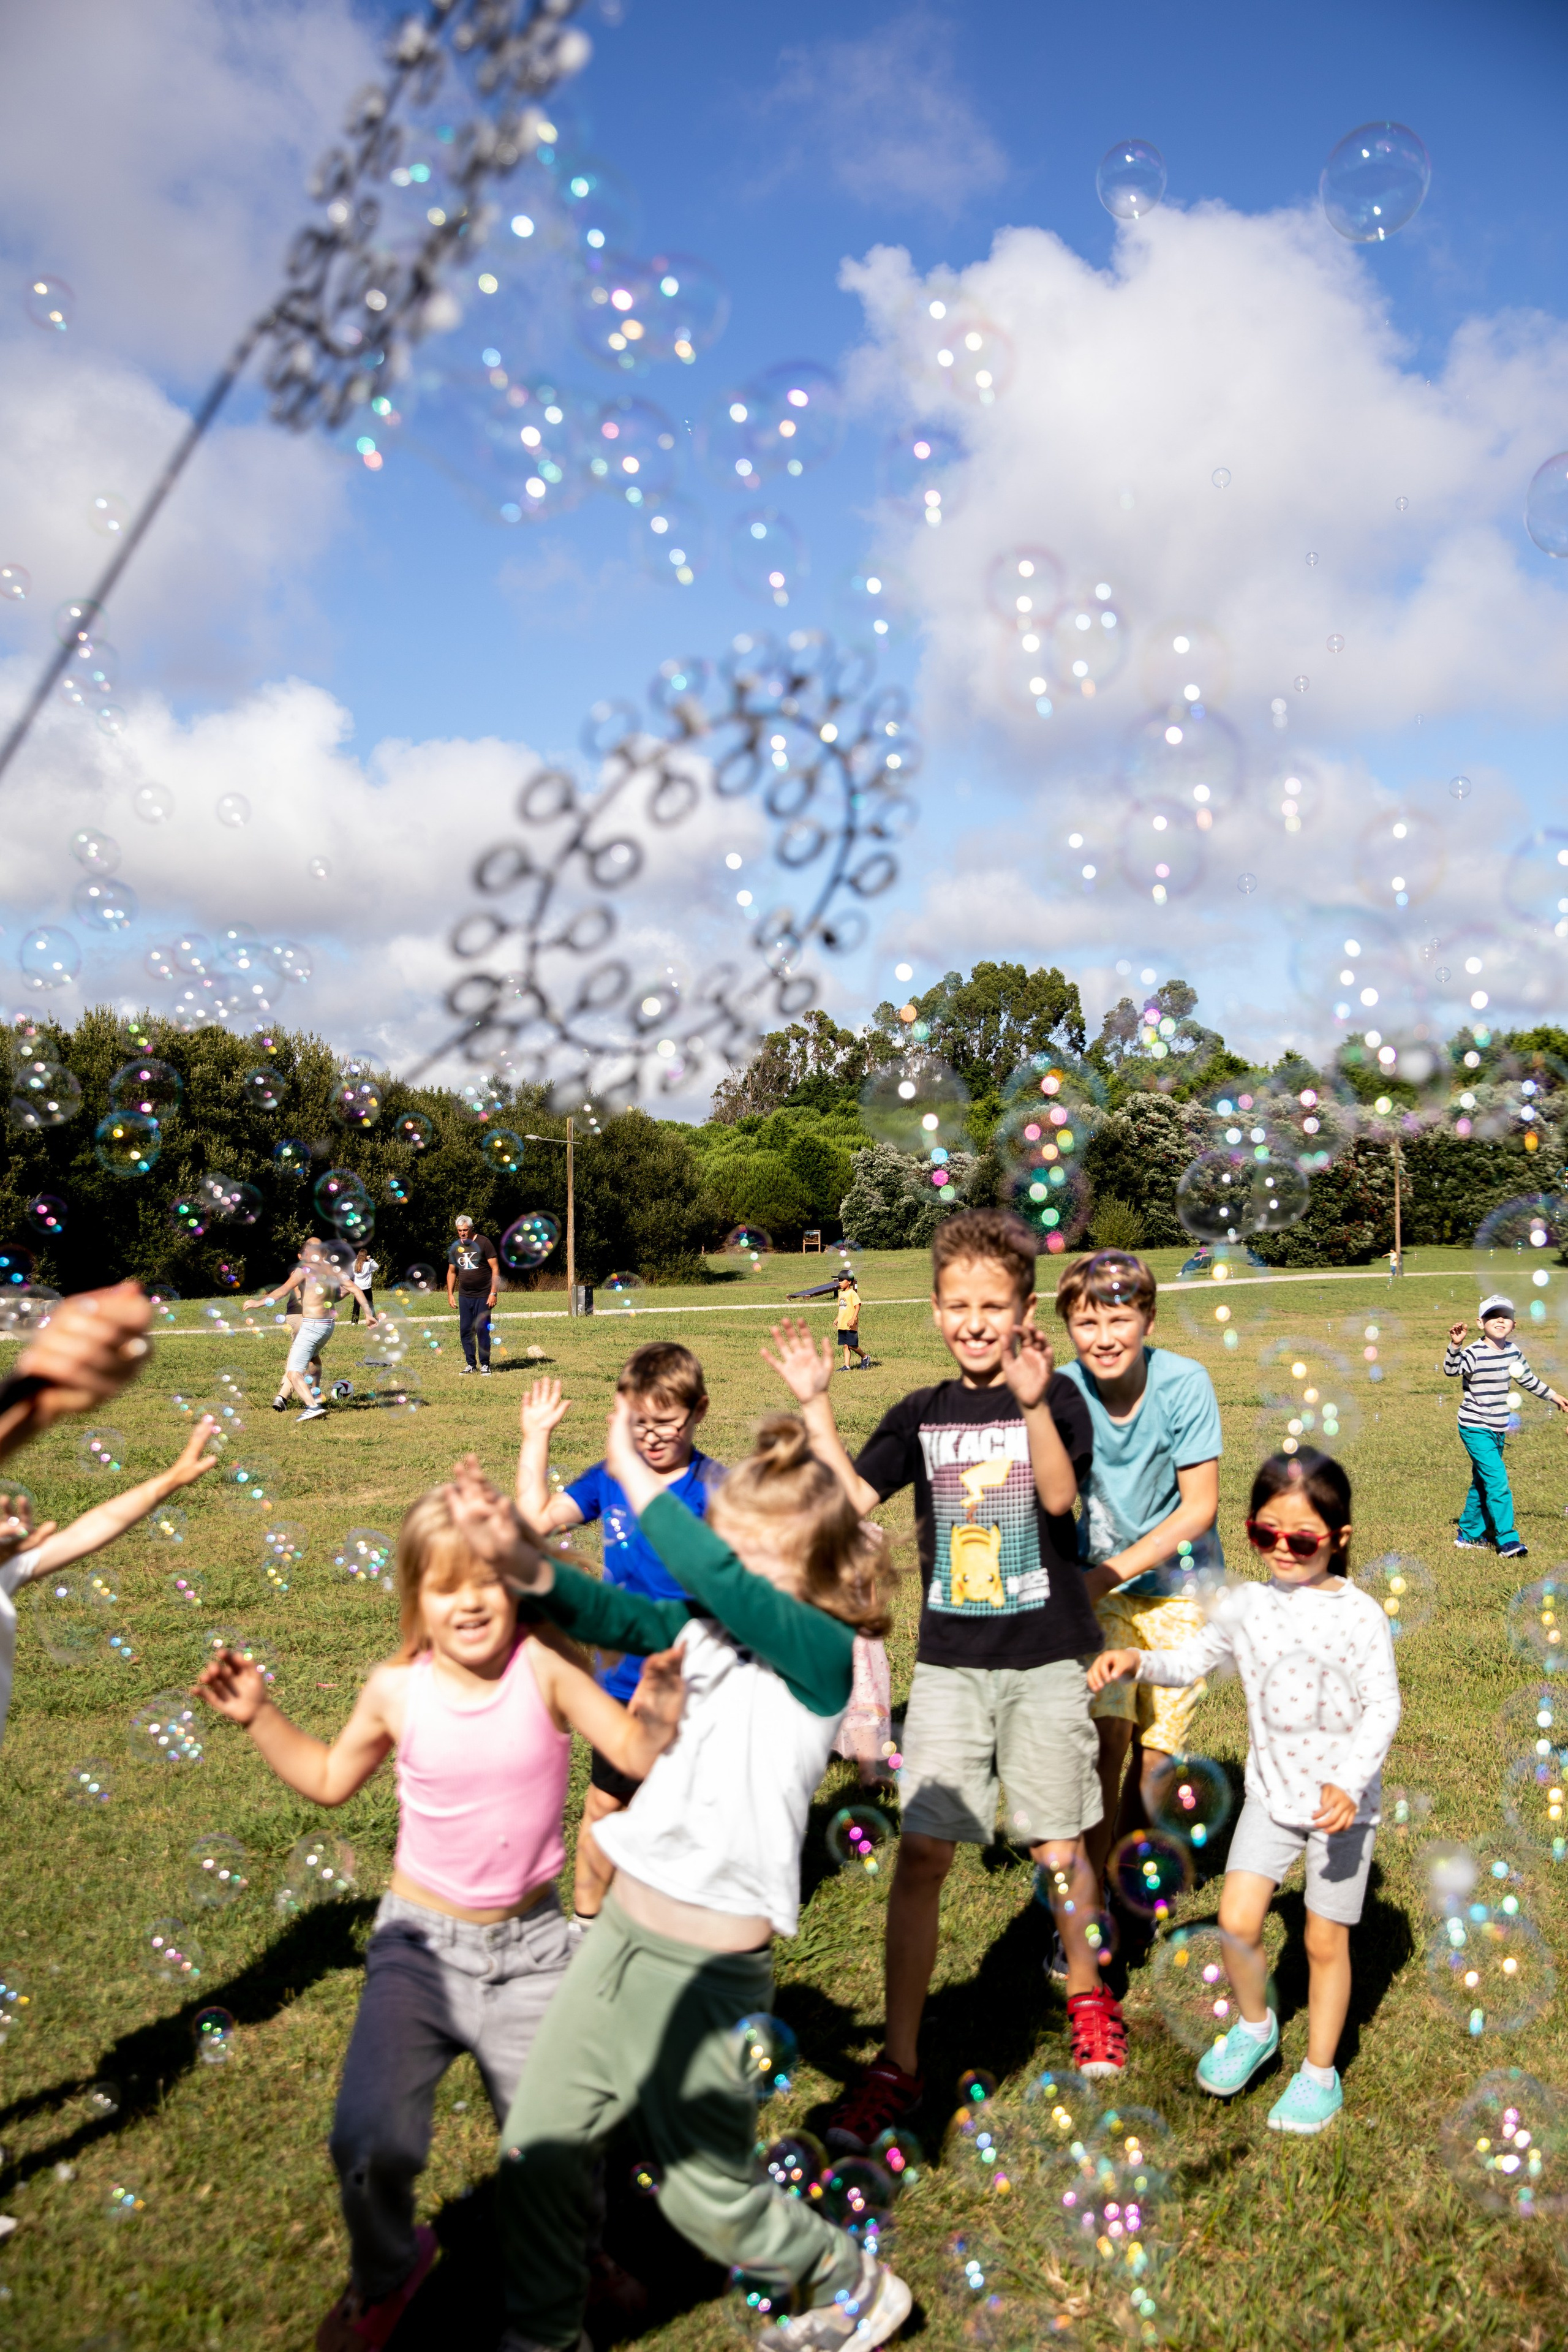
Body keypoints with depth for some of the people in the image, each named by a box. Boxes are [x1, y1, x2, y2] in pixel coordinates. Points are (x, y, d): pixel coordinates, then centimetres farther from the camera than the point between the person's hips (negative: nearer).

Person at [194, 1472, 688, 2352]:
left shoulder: (544, 1666, -17)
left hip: (530, 1946, -1)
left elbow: (637, 1750, -20)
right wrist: (260, 1715, 0)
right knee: (371, 2142, -14)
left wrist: (659, 1699, -40)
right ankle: (385, 2273, 23)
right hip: (421, 1943, 1)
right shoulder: (398, 1691, -8)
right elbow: (330, 1779, 10)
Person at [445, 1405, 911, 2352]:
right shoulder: (710, 1627, 2)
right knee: (537, 2148, 14)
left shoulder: (822, 1652, -18)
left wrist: (632, 1470, -24)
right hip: (622, 1929, 7)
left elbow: (718, 1580, -33)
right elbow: (618, 1616, -9)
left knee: (709, 2194, 13)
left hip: (712, 1967, -7)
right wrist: (527, 1564, -28)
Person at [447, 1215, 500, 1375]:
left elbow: (495, 1268, -7)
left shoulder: (484, 1243, -6)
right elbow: (452, 1272, 19)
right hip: (464, 1296, 5)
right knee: (465, 1331, 5)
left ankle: (485, 1364, 7)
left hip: (483, 1296, -5)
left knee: (482, 1330, -4)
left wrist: (493, 1293, -13)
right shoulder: (455, 1247, 9)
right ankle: (470, 1364, 15)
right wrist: (450, 1294, 12)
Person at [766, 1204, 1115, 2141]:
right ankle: (899, 2062, 11)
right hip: (950, 1660, 2)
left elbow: (1060, 1496, -21)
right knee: (924, 1850, -2)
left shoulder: (1057, 1396, -5)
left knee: (1059, 1849, 11)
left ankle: (1088, 1994, 40)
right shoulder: (922, 1415, 5)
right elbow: (853, 1497, -2)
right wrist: (816, 1403, -8)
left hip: (1047, 1657, -2)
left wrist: (1033, 1403, -36)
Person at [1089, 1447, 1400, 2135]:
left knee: (1325, 1941, 8)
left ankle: (1320, 2072, 29)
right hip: (1271, 1793, 3)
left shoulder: (1359, 1615, -15)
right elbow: (1191, 1662, 9)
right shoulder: (1245, 1607, -3)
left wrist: (1349, 1783, -27)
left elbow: (1383, 1708, -15)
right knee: (1236, 1921, -3)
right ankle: (1254, 2026, 26)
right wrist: (1136, 1659, -10)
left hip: (1342, 1801, -3)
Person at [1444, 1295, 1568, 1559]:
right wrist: (1455, 1346, -49)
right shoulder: (1474, 1353, -18)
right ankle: (1508, 1541, -10)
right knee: (1497, 1481, -14)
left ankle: (1468, 1535, 26)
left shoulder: (1513, 1352, 5)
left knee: (1483, 1483, 15)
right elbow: (1452, 1370, -34)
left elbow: (1528, 1379, 22)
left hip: (1498, 1430, 8)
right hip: (1475, 1429, -8)